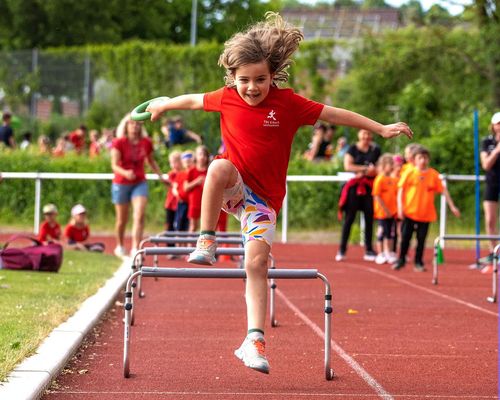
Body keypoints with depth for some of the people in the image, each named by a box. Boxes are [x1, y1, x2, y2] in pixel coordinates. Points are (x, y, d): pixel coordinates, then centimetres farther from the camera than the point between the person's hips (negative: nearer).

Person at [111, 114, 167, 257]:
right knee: (122, 219, 8)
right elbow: (114, 165, -16)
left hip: (140, 183, 2)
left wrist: (161, 176, 15)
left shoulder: (146, 143, 0)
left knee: (139, 216, -16)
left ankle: (135, 248, -19)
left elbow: (151, 161, 18)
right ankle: (120, 247, 30)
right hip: (121, 183, -2)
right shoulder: (119, 143, -10)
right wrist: (125, 173, -35)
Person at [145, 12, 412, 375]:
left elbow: (334, 114, -3)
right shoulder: (227, 99, -1)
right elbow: (193, 100, 19)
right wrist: (163, 106, 36)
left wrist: (382, 128, -3)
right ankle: (206, 242, -24)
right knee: (220, 167, -36)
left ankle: (254, 341, -15)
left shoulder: (287, 103, -7)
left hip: (263, 197, -1)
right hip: (232, 189, 1)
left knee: (257, 262, -17)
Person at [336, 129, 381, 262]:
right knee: (349, 217, -3)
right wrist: (366, 168, -11)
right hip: (354, 187, -2)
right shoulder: (353, 149, 2)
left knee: (369, 218, 2)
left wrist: (368, 172, -12)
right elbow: (347, 166, -9)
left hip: (369, 187, 2)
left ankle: (369, 250, 8)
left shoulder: (375, 150, 9)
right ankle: (342, 250, -1)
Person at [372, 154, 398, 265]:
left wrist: (396, 209, 5)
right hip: (382, 213, -6)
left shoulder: (394, 180, 8)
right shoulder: (380, 179, -12)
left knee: (390, 234, 12)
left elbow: (396, 195, 14)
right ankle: (380, 254, 9)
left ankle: (389, 254, 20)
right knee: (381, 233, 1)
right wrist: (385, 210, -17)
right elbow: (377, 197, -15)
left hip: (392, 213, 6)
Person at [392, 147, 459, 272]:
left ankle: (418, 262, 16)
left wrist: (452, 206, 3)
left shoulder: (433, 174, 1)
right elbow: (401, 190, 0)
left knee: (421, 239, 5)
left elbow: (443, 190, 5)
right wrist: (400, 206, -10)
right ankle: (401, 260, 19)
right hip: (409, 212, -1)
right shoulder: (409, 173, -2)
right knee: (405, 237, 3)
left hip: (426, 213, 1)